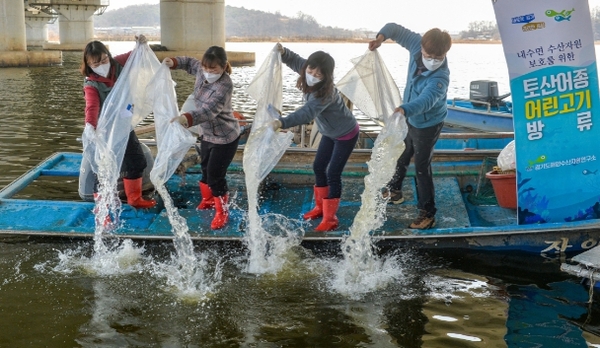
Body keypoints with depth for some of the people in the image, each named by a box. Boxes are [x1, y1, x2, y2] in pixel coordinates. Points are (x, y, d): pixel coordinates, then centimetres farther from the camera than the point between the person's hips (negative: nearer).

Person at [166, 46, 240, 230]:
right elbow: (190, 62, 17)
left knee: (216, 175, -3)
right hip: (208, 134, 8)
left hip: (225, 137, -8)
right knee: (206, 169, 23)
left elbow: (208, 110, -46)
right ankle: (208, 199, 48)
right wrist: (173, 62, -3)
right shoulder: (201, 71, -8)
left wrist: (186, 118, -62)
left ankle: (222, 212, 18)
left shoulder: (224, 86, -32)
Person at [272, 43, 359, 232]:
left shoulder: (325, 94, -39)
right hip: (330, 133, 9)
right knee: (318, 167, 15)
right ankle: (321, 207, 32)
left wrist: (281, 122, -65)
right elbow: (297, 61, 3)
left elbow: (306, 113, -52)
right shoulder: (309, 79, -15)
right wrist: (283, 52, -18)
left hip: (346, 135, -9)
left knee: (333, 174, -5)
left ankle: (330, 218, 7)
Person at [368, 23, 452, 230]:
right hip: (409, 117, 7)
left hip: (427, 124, -7)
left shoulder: (440, 77, -37)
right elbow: (396, 29, -5)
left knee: (422, 168, -1)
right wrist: (381, 37, -26)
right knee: (401, 156, 26)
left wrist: (405, 109, -72)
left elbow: (426, 100, -54)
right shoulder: (417, 45, -19)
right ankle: (394, 189, 50)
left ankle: (427, 213, 12)